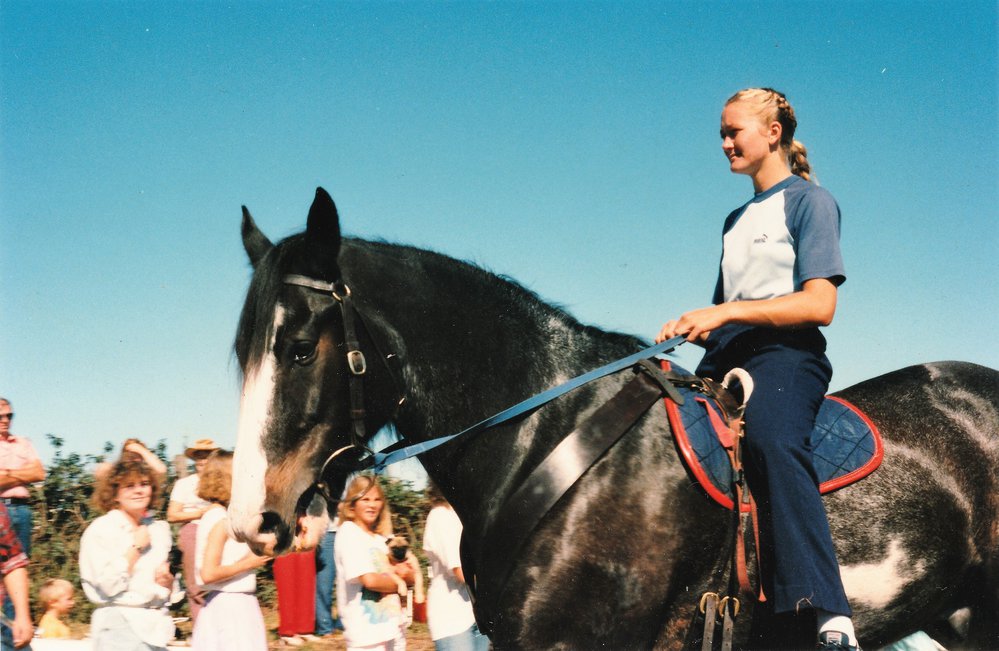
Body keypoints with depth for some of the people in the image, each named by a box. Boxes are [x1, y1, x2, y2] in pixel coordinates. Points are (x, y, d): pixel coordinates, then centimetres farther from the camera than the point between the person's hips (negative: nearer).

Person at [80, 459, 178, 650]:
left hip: (156, 626, 6)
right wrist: (136, 547, -9)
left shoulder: (159, 529, 13)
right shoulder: (100, 530, -4)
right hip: (119, 625, -6)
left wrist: (167, 581, 1)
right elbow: (108, 586, -15)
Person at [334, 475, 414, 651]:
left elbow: (411, 576, 13)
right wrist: (398, 583, -1)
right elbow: (369, 579, -18)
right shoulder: (348, 533, -8)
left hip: (393, 626, 8)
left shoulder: (381, 537, 15)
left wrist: (400, 571, -10)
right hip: (367, 630, -8)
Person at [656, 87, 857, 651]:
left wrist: (728, 312, -15)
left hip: (783, 351, -8)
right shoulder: (737, 220, 28)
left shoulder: (810, 201, 4)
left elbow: (819, 306, -9)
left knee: (774, 441, -37)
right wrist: (691, 325, 4)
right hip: (725, 358, 8)